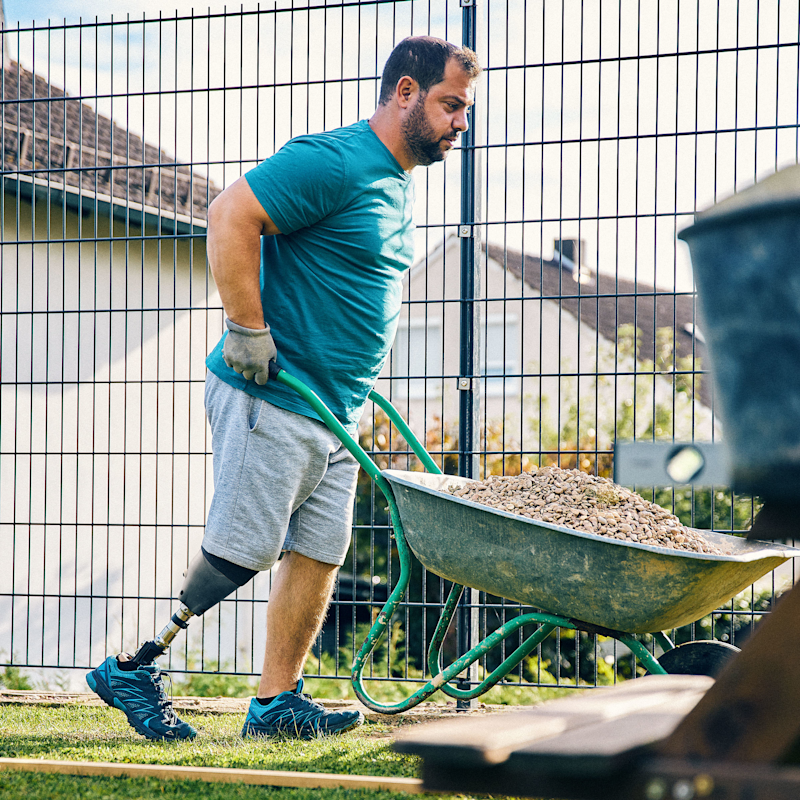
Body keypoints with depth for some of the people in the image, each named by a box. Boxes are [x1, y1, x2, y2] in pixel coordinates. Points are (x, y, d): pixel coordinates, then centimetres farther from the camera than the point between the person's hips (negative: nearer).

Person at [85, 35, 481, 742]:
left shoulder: (399, 184, 16)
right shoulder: (333, 161, -16)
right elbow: (231, 216, -23)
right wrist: (249, 330, -23)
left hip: (335, 409, 9)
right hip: (272, 397, -9)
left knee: (319, 553, 7)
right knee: (242, 551, -5)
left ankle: (277, 702, 14)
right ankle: (133, 667, 9)